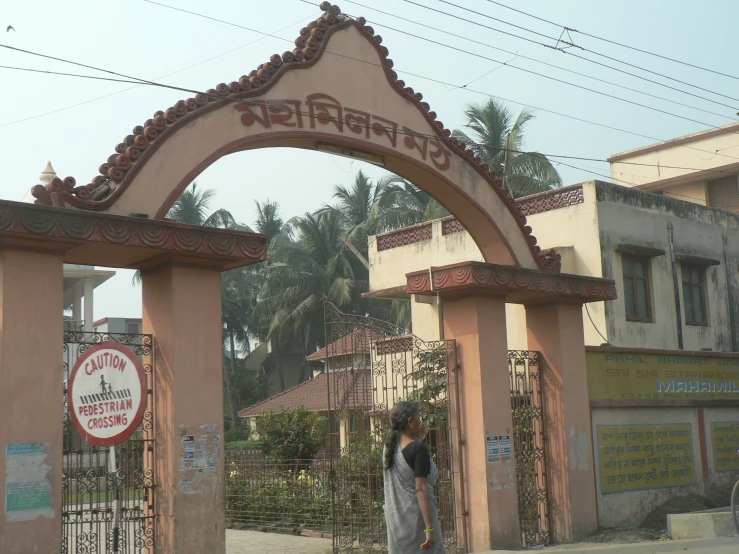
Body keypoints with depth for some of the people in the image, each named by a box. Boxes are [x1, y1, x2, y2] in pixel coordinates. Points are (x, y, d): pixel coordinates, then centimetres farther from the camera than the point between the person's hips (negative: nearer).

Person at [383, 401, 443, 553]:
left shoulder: (389, 447, 7)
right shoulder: (418, 450, -14)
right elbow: (421, 489, -20)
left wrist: (417, 439, 17)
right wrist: (430, 528, -22)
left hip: (395, 519, 8)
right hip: (417, 517, -7)